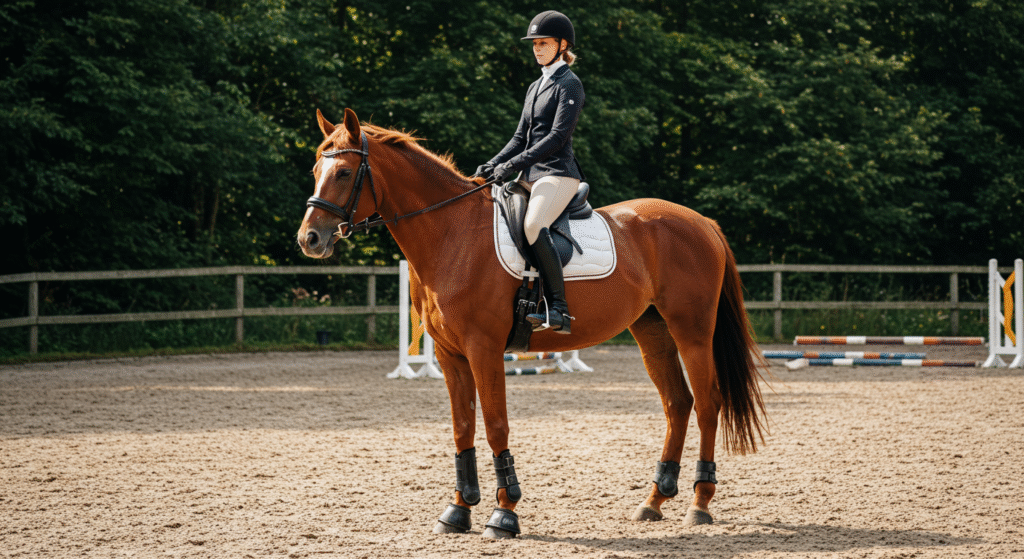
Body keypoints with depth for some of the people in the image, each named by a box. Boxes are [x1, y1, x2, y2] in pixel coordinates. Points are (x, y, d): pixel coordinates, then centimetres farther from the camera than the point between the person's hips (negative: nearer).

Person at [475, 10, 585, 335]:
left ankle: (559, 309, -37)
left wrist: (513, 164, -19)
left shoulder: (569, 85, -5)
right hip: (530, 175, 10)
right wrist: (491, 167, 5)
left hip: (558, 173, -10)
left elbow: (557, 136, -15)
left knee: (533, 225, -34)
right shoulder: (536, 88, 22)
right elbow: (521, 137, 21)